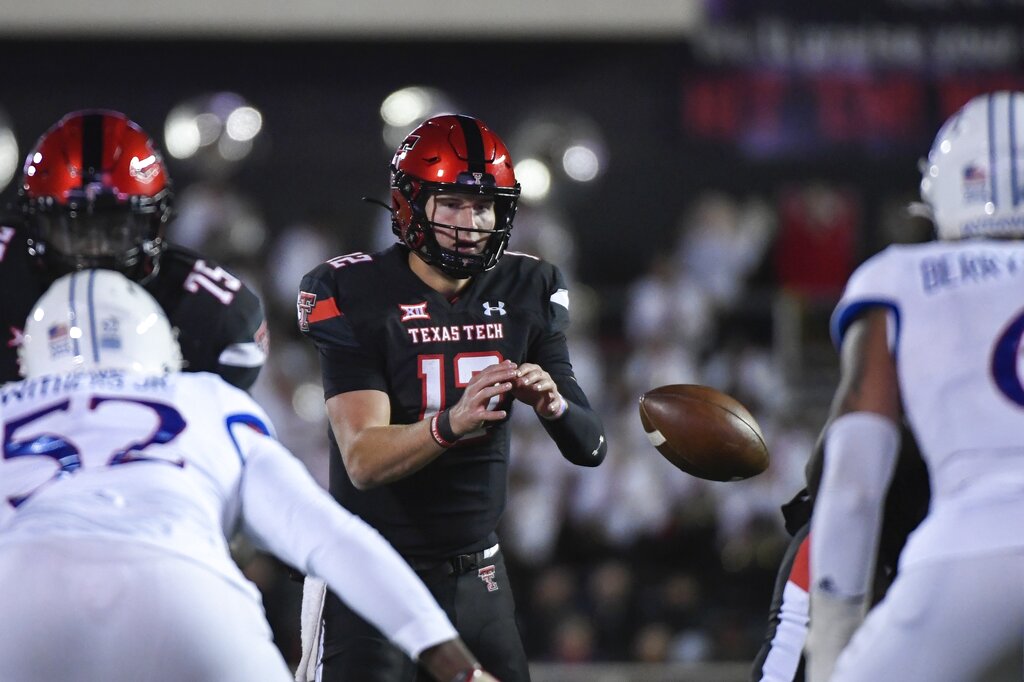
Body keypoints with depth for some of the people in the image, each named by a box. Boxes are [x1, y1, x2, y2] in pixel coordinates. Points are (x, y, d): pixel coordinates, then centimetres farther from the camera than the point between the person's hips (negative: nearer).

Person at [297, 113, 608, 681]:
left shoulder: (524, 294, 3)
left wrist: (552, 403, -22)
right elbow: (363, 460, -22)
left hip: (477, 573, 5)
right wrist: (452, 424, -39)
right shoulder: (356, 298, -12)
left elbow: (590, 448, 1)